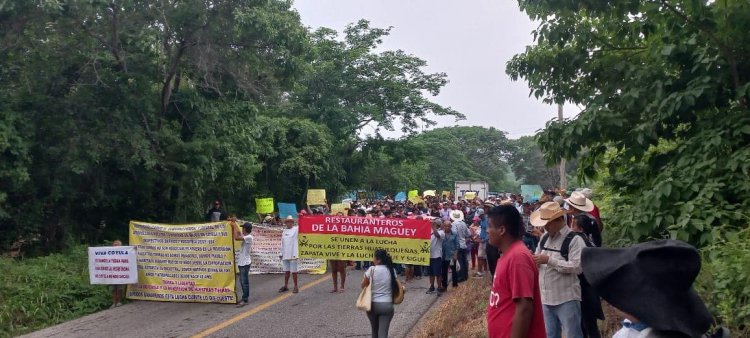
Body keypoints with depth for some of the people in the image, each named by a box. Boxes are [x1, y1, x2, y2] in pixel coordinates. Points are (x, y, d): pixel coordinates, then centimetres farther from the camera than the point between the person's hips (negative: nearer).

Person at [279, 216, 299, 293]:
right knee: (286, 271, 13)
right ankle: (285, 286, 22)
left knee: (293, 271, -3)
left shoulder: (296, 229, -2)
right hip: (285, 254, 5)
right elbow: (282, 243, 16)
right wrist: (281, 253, 14)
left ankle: (296, 287, 6)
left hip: (293, 254, -5)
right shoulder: (284, 231, 14)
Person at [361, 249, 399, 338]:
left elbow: (363, 285, 1)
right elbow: (397, 286, 10)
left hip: (373, 304, -1)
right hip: (387, 305, 1)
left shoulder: (372, 269, -8)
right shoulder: (391, 270, 1)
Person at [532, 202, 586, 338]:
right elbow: (538, 261, 21)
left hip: (567, 300, -7)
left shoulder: (574, 240, -12)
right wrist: (532, 260, -3)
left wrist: (549, 260, -22)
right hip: (546, 298, 7)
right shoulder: (544, 238, 11)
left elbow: (577, 267, -22)